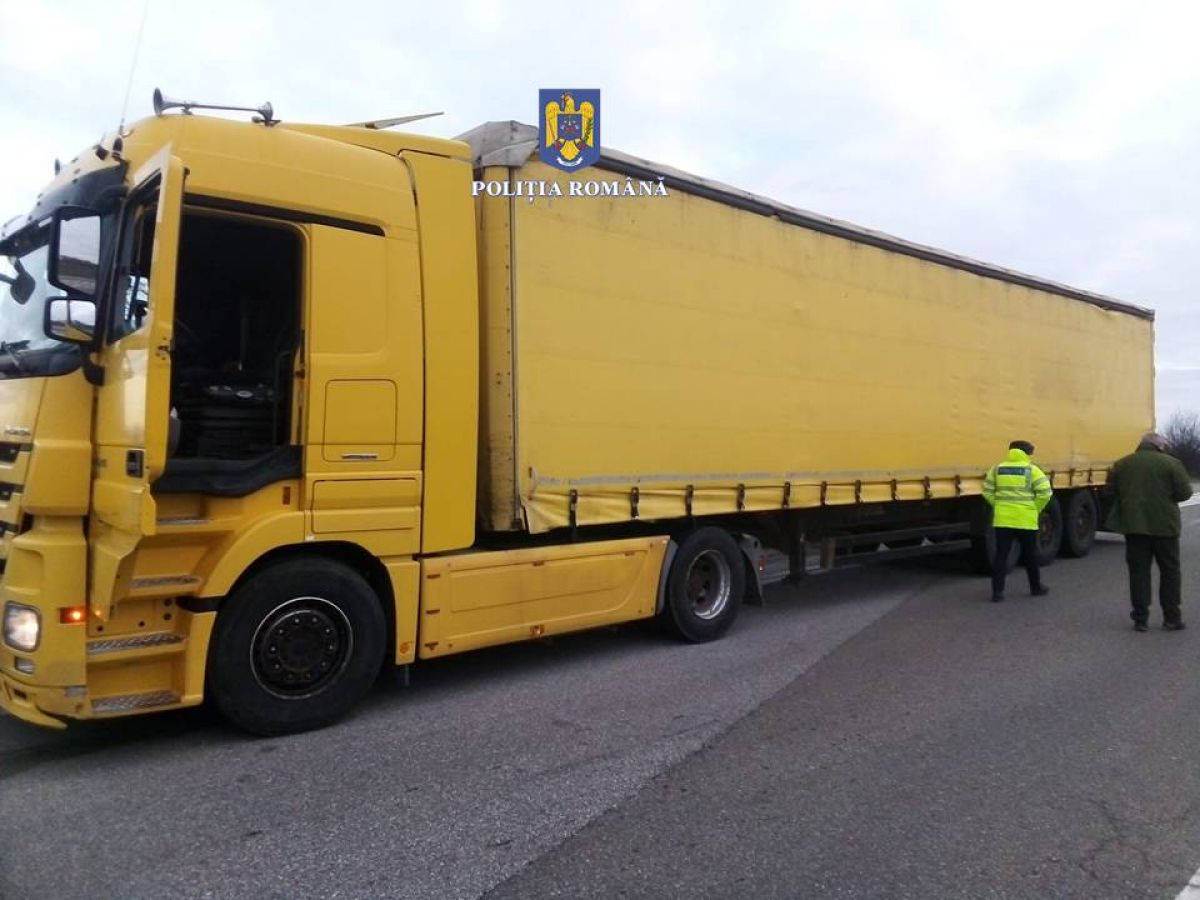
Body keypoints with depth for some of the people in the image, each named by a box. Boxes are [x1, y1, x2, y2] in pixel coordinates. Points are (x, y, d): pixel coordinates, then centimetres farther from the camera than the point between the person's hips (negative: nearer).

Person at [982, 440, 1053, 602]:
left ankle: (997, 591, 0)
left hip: (1002, 519, 2)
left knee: (1001, 555, 4)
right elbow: (1044, 493, -10)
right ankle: (1036, 587, 30)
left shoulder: (997, 468, 6)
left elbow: (987, 491, 5)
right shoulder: (1031, 470, -3)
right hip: (1026, 520, -2)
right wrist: (1035, 509, 3)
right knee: (1030, 555, 15)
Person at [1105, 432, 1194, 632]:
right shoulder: (1171, 463, -5)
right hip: (1164, 525, -2)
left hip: (1133, 525, 2)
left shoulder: (1121, 464, 4)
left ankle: (1140, 618, 8)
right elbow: (1184, 492, -7)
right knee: (1169, 571, 11)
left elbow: (1109, 492, 4)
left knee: (1138, 571, 7)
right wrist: (1166, 496, 12)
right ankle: (1172, 618, 14)